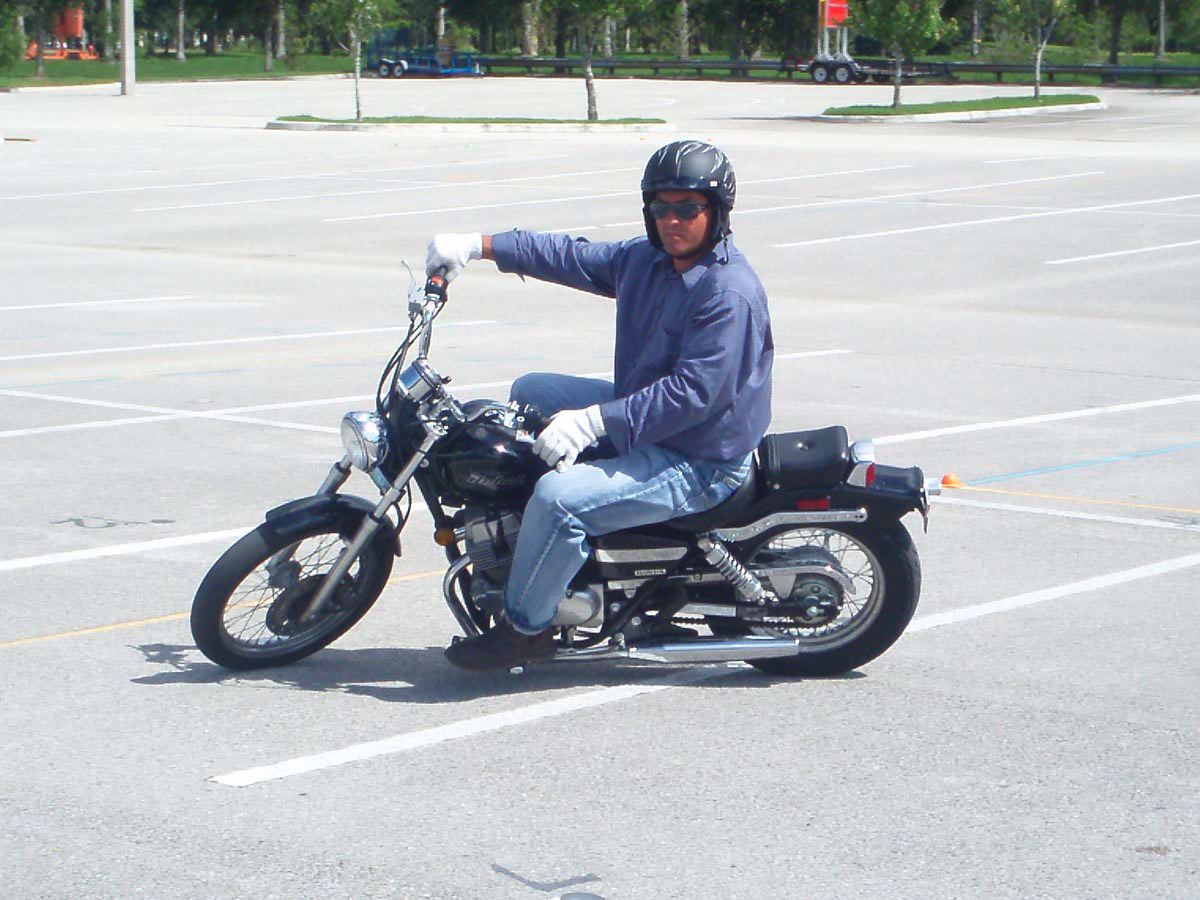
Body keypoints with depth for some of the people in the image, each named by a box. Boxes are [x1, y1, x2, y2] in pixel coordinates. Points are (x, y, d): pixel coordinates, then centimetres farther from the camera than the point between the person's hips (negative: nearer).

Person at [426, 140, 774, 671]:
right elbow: (573, 257, 13)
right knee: (531, 392, 20)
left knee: (560, 498, -27)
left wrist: (593, 422, -32)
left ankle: (526, 629, -8)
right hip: (642, 415, 11)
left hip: (698, 463, -11)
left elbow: (693, 392, -30)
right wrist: (476, 245, 7)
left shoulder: (730, 292, -25)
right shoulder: (648, 259, 4)